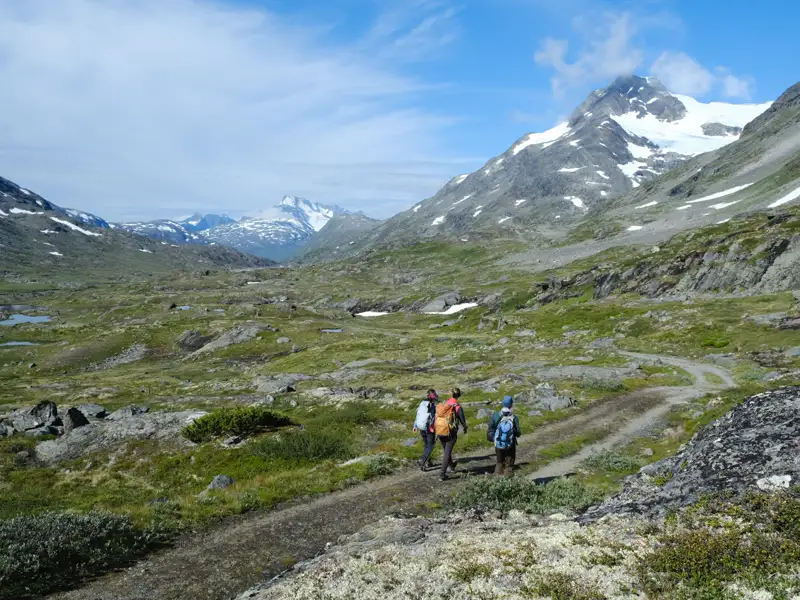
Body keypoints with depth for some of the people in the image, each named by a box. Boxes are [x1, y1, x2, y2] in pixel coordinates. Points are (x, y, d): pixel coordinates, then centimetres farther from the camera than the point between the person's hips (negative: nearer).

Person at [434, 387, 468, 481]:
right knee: (447, 453, 5)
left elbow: (436, 418, 2)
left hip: (440, 432, 5)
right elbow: (462, 420, -8)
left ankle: (451, 465, 49)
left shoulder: (442, 405, -1)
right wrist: (465, 428, 14)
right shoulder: (458, 407, -15)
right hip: (451, 433, -5)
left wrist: (436, 431, 14)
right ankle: (442, 474, 2)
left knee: (446, 450, 25)